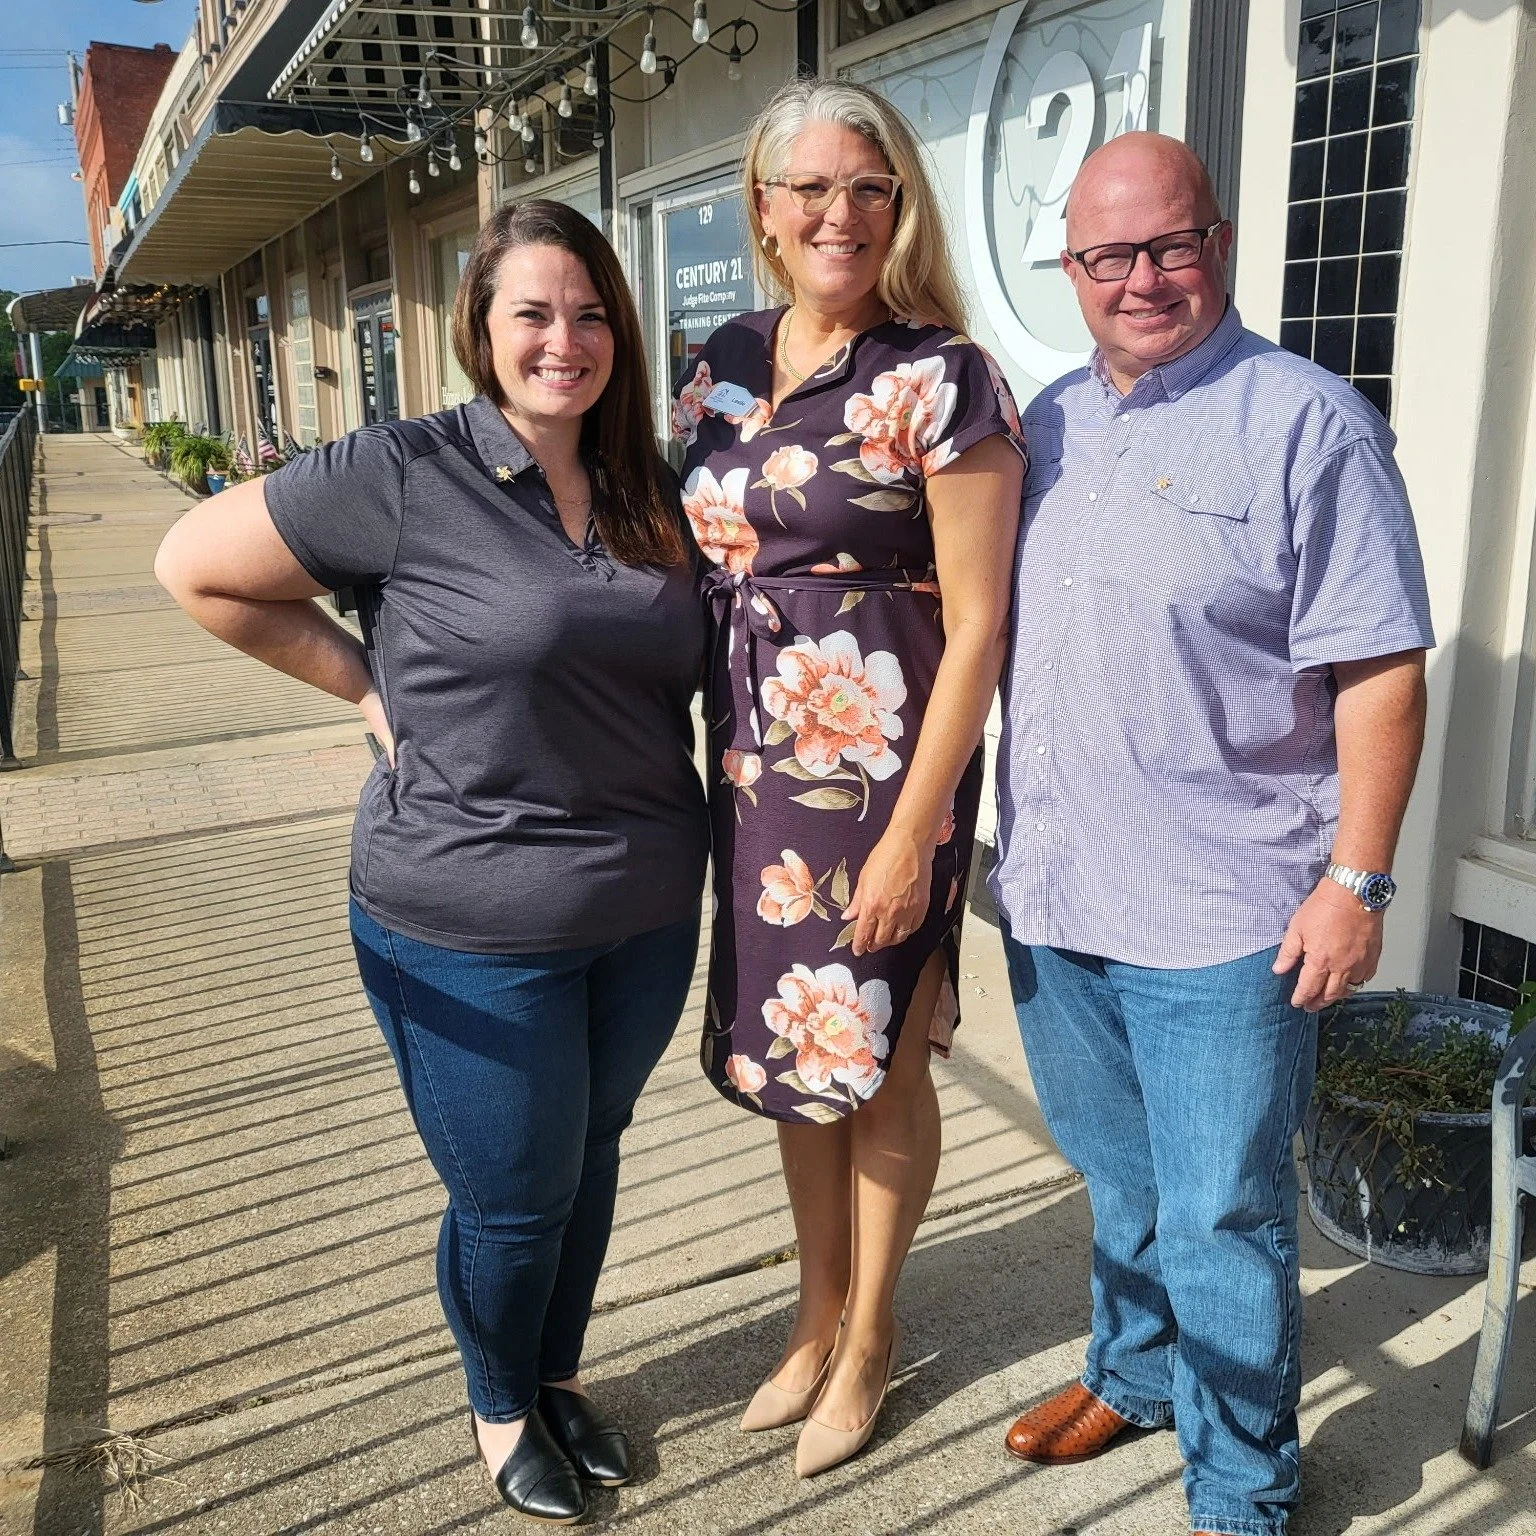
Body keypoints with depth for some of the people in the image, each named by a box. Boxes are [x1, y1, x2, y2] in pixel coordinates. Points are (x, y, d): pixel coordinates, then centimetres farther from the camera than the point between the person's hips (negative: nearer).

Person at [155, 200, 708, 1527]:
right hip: (472, 932, -5)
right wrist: (368, 684, -8)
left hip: (648, 915, 5)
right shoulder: (404, 474, -13)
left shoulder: (646, 496, 4)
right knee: (513, 1192, 10)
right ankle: (501, 1406, 41)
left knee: (591, 1155, 21)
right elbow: (197, 569, -6)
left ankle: (560, 1373, 47)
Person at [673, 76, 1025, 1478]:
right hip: (754, 772, 6)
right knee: (792, 1047, 18)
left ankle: (869, 1338, 35)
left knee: (875, 1060, 10)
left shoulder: (939, 381, -12)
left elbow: (977, 624, -14)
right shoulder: (725, 365, 7)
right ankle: (818, 1314, 41)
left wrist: (912, 834, -17)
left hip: (883, 775, -6)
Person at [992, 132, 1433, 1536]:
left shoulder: (1307, 422, -9)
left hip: (1222, 920, -6)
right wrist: (1000, 833, 15)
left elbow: (1378, 670, -12)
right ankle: (1132, 1373, 46)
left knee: (1220, 1219, 7)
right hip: (1052, 893, 6)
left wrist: (1356, 880, -15)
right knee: (1118, 1181, 23)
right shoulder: (1048, 420, 10)